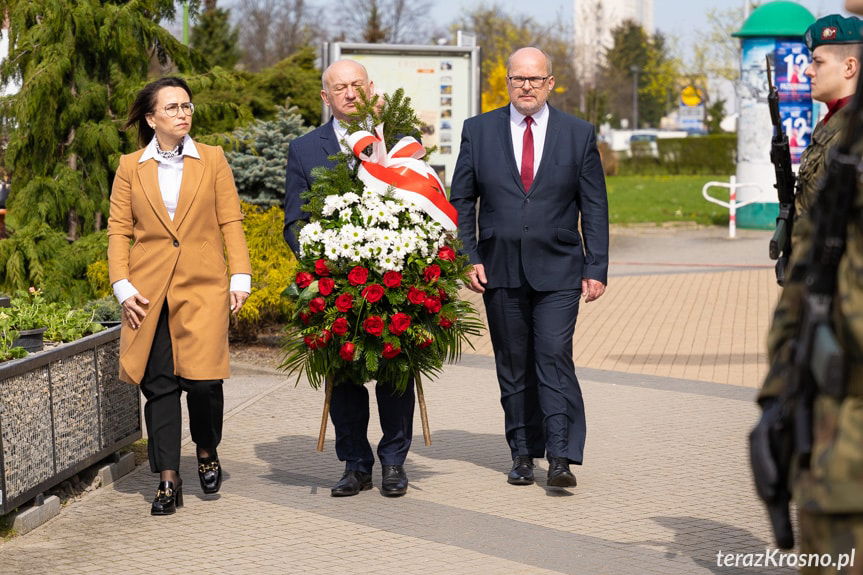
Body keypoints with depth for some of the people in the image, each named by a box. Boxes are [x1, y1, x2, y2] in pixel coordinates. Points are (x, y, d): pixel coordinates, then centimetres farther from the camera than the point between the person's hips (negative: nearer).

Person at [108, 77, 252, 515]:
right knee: (159, 384, -1)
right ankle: (168, 482, 6)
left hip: (203, 286, -1)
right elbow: (119, 230, 8)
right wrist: (122, 286, -3)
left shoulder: (212, 160, 9)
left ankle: (207, 452, 21)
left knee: (203, 378, -8)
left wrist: (240, 277, -2)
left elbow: (231, 222, 7)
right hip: (149, 291, 1)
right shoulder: (130, 167, 9)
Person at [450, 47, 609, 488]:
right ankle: (523, 454, 15)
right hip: (500, 271, 2)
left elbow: (594, 208, 5)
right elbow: (460, 201, 8)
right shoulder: (478, 131, 6)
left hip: (557, 271, -2)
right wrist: (468, 259, -2)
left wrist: (596, 269, -1)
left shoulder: (578, 134, 5)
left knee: (555, 357, -12)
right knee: (513, 366, 7)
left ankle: (560, 457, -12)